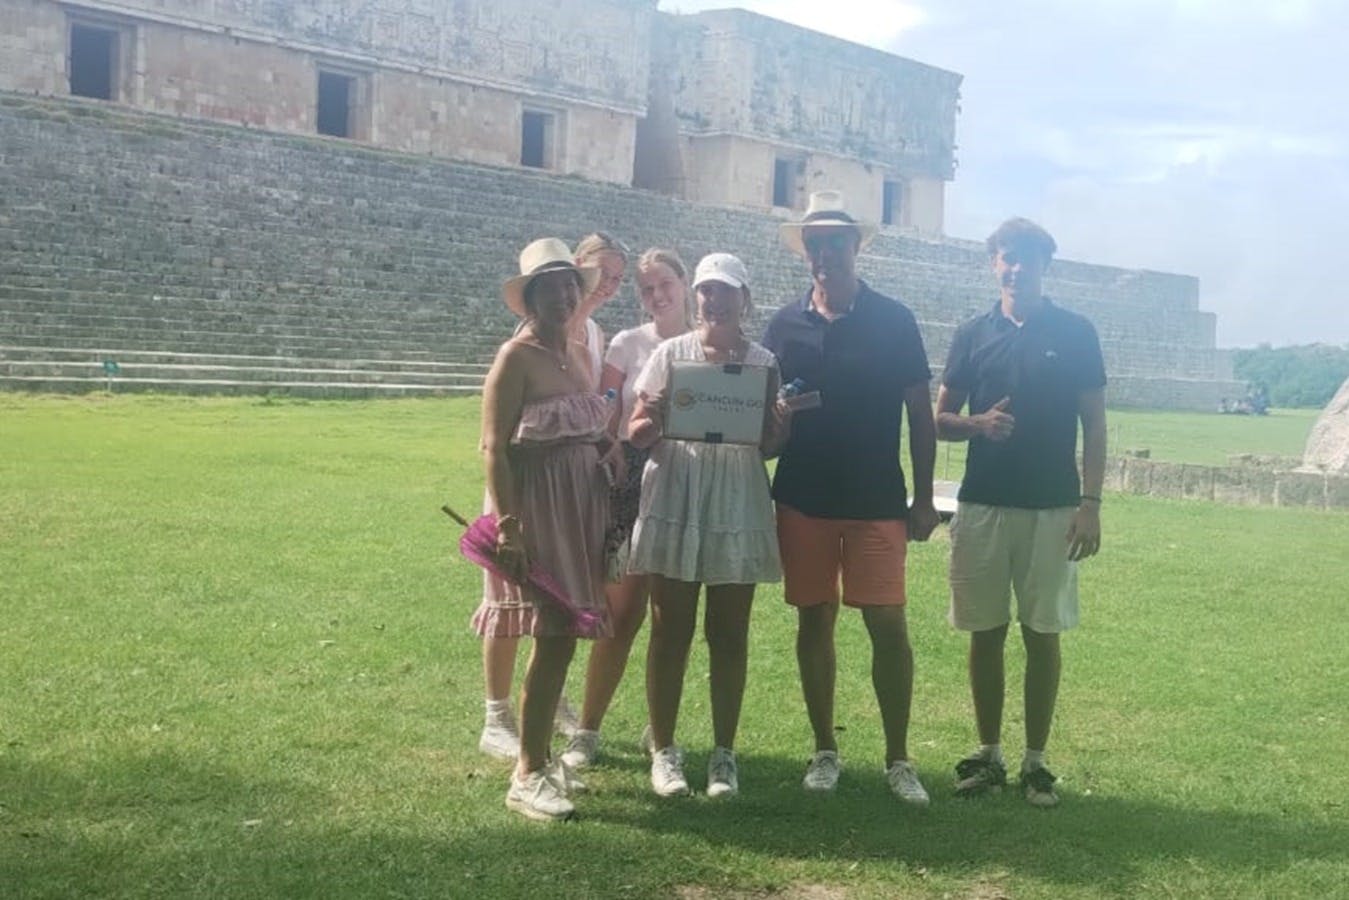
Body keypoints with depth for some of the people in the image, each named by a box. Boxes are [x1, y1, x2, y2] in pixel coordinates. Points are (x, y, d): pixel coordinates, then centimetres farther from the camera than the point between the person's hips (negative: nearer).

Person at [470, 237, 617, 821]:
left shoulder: (578, 355, 13)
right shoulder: (517, 357, -10)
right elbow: (493, 447, -15)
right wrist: (507, 525, -21)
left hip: (580, 507, 8)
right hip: (535, 505, -8)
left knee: (562, 638, 11)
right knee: (553, 638, -9)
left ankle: (540, 759, 23)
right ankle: (526, 777, 1)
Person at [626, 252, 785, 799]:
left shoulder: (763, 362, 6)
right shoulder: (671, 354, 3)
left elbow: (770, 446, 8)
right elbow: (637, 434, 2)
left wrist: (772, 422, -14)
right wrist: (652, 419, -21)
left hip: (738, 507, 1)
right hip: (675, 502, -1)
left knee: (729, 634, 6)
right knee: (670, 631, 3)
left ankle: (724, 753, 16)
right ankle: (664, 749, 13)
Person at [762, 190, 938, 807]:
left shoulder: (892, 319, -1)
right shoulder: (785, 323, 5)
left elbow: (919, 412, 1)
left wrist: (923, 498, -2)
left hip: (877, 500, -2)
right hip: (803, 499, 2)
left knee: (888, 623, -4)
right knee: (814, 622, 8)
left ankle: (898, 759, 8)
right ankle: (825, 750, 20)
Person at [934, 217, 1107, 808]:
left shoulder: (1074, 333, 1)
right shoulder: (973, 334, 6)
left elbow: (1094, 424, 1)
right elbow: (940, 420, 9)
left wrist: (1091, 502, -8)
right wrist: (978, 423, -13)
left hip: (1052, 508, -2)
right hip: (981, 505, 2)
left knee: (1042, 634, 4)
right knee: (985, 632, 7)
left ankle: (1035, 763, 14)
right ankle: (988, 755, 18)